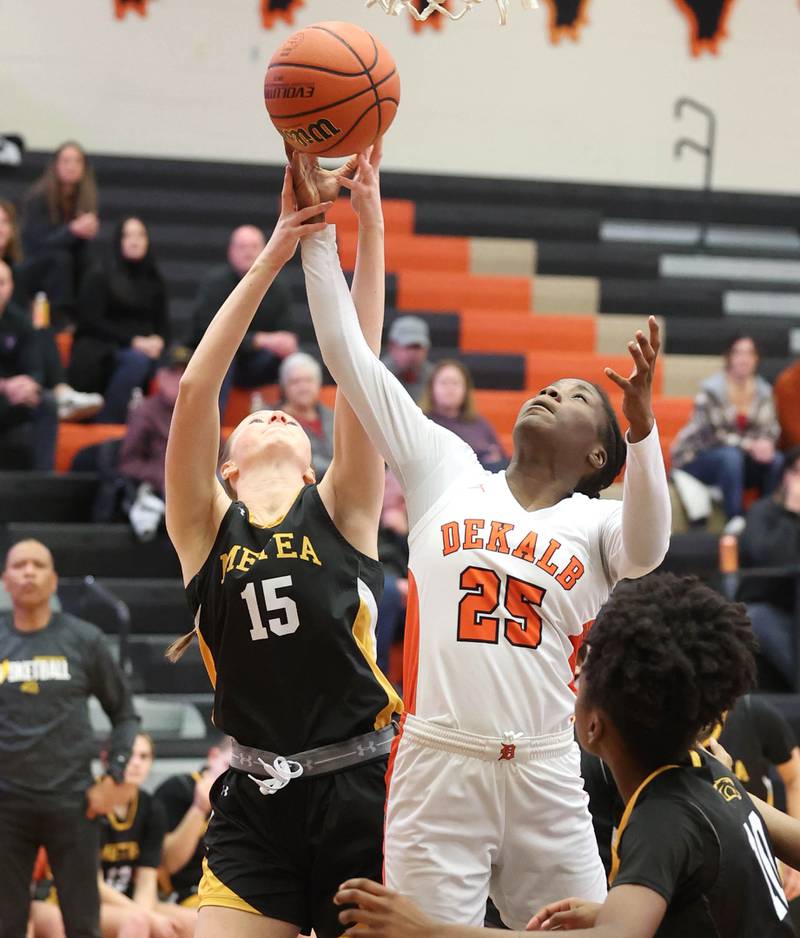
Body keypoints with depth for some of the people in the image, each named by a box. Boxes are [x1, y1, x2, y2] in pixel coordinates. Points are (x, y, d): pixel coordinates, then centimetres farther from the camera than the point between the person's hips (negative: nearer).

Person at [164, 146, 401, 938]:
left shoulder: (339, 515, 8)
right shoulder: (205, 527, 7)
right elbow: (195, 389, -5)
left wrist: (369, 225, -5)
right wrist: (274, 254, -8)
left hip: (359, 794, 0)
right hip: (254, 811, 0)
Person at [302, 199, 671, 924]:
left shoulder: (596, 524, 9)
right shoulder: (447, 471, 11)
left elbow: (645, 549, -16)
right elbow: (347, 353, 10)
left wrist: (642, 421, -30)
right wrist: (318, 229, 6)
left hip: (548, 783, 1)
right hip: (436, 769, -1)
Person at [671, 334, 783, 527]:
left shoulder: (762, 392, 2)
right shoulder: (712, 391, -15)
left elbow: (769, 427, -3)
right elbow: (713, 434, -20)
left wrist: (766, 443, -28)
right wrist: (749, 445, -31)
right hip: (696, 458, -5)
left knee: (776, 460, -21)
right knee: (731, 455, -37)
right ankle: (735, 520, -38)